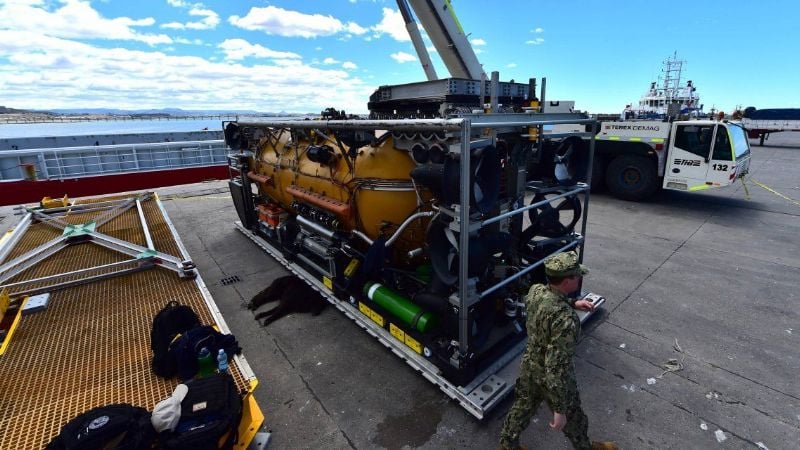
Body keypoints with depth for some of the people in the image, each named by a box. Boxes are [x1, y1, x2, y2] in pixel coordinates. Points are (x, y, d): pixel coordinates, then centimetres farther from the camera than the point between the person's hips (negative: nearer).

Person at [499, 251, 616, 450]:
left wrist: (573, 304, 6)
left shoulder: (535, 290, -16)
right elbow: (557, 367, -34)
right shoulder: (566, 320, -38)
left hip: (529, 364, 6)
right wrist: (559, 409, -24)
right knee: (572, 415, 26)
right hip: (551, 375, -6)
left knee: (524, 405, 28)